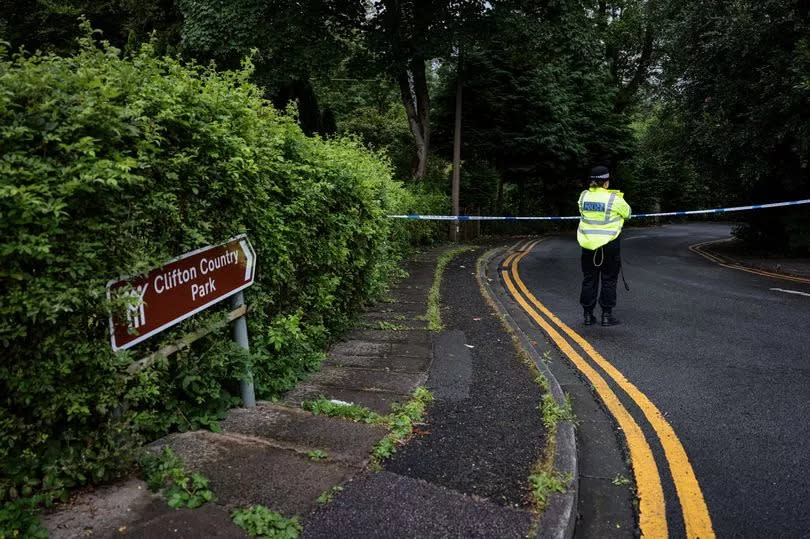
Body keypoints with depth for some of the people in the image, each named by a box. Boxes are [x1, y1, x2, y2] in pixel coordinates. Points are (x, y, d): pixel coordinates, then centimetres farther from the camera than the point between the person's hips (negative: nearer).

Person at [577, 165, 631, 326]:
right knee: (609, 280, 7)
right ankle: (607, 315, 10)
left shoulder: (584, 196, -1)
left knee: (589, 279, 11)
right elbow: (627, 213, 4)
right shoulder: (614, 198, -11)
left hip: (588, 244, 4)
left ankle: (588, 314, 16)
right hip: (609, 244, -3)